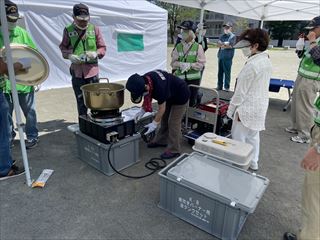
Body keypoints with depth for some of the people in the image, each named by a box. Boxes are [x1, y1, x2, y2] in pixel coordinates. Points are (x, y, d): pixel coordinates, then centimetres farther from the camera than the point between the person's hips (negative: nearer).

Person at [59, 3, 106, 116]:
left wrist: (96, 53, -16)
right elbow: (63, 48, 9)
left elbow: (102, 48, 5)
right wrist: (69, 56, -12)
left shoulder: (95, 29, 1)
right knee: (80, 100, 7)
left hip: (92, 69, 0)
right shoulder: (68, 30, 1)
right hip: (77, 70, 1)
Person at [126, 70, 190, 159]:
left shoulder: (159, 87, -40)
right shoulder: (144, 80, -18)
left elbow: (161, 108, -28)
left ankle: (174, 150, 5)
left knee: (173, 123, -6)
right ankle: (161, 141, 29)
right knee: (164, 119, 14)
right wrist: (142, 111, -7)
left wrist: (154, 123, -20)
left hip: (181, 96, -8)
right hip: (169, 95, 8)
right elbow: (148, 96, 0)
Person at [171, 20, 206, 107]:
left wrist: (190, 65, -20)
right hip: (180, 78, 2)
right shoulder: (178, 46, 6)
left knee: (192, 101, 8)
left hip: (193, 78, -2)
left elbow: (201, 64, -6)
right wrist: (180, 64, -19)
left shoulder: (198, 47, -1)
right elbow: (173, 62, 2)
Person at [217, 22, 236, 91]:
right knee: (220, 72, 10)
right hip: (220, 56, 6)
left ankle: (227, 87, 2)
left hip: (227, 57, -6)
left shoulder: (232, 36, 0)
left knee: (227, 72, -4)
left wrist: (222, 44, -2)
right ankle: (219, 86, 18)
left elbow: (230, 46, -11)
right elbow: (218, 44, 6)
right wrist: (226, 44, -9)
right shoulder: (222, 36, 17)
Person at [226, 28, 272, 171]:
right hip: (260, 106, 9)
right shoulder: (267, 62, 5)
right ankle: (253, 163, 34)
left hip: (247, 108, -9)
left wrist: (231, 109, -9)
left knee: (238, 138, 5)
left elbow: (241, 91, -19)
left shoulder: (251, 65, -23)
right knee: (253, 136, 21)